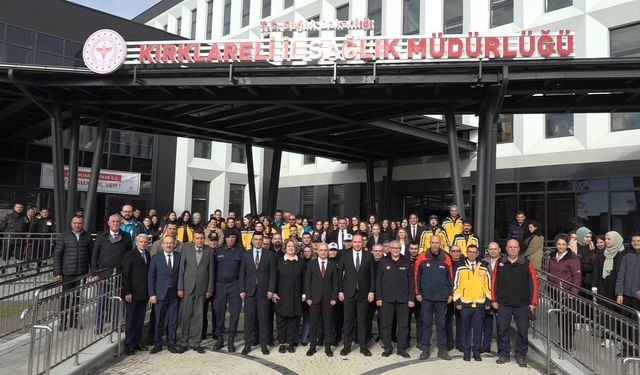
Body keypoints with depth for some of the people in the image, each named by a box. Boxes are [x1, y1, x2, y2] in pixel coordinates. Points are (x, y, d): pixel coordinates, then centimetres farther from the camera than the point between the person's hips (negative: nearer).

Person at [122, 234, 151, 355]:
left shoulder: (148, 255, 10)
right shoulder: (129, 255, -6)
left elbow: (149, 273, 10)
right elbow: (125, 275, -8)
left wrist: (149, 291, 6)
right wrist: (127, 292, -12)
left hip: (144, 294, 5)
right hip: (132, 294, -5)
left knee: (140, 319, 10)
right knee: (130, 319, 2)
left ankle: (138, 342, 19)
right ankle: (129, 344, 11)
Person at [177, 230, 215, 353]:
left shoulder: (209, 250, 1)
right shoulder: (186, 248, 0)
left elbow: (211, 271, 3)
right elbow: (181, 268, 0)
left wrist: (210, 289, 2)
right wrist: (180, 288, -3)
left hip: (202, 288, 1)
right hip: (188, 287, -1)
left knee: (198, 316, 6)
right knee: (186, 315, 3)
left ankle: (195, 342, 16)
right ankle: (184, 343, 15)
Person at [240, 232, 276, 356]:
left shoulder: (270, 255, 4)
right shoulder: (246, 254, 8)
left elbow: (272, 273, 1)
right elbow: (242, 273, 6)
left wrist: (271, 290, -6)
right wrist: (242, 290, -1)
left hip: (264, 292, -1)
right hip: (249, 291, 1)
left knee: (263, 319, 3)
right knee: (249, 319, 3)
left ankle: (264, 344, 13)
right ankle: (248, 344, 13)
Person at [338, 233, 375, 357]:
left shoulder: (369, 256, 3)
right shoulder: (345, 255, 2)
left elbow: (372, 275, 4)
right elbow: (340, 273, 3)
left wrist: (371, 291, -2)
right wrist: (340, 291, -2)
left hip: (363, 293, 0)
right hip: (348, 292, 0)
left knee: (362, 321, 6)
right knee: (348, 320, 6)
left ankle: (363, 347, 16)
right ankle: (347, 346, 16)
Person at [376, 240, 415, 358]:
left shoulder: (406, 263, 6)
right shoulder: (383, 262, 5)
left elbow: (411, 281, 6)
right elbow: (378, 281, 4)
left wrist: (411, 298, -1)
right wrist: (378, 297, -2)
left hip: (403, 299, 0)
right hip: (387, 299, 0)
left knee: (403, 324, 4)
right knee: (386, 324, 5)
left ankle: (402, 348, 15)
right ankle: (387, 347, 16)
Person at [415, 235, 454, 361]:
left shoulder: (446, 258, 0)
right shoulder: (422, 257, -3)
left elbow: (450, 277, 6)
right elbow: (417, 276, 1)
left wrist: (450, 294, 3)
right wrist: (418, 293, -1)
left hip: (442, 297, 1)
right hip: (426, 297, 0)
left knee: (441, 323, 8)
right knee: (426, 323, 6)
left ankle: (442, 349, 16)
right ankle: (425, 349, 15)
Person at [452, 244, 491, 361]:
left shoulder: (484, 269, 7)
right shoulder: (460, 269, 3)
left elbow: (488, 286, 10)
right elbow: (456, 286, 3)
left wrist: (488, 301, 5)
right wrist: (457, 301, -2)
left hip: (480, 304, 1)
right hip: (465, 304, -1)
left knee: (478, 329, 6)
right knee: (465, 329, 5)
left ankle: (476, 351, 17)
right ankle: (466, 351, 15)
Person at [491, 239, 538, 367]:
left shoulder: (527, 263, 0)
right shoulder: (500, 263, 6)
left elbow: (533, 283, 0)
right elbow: (494, 282, 8)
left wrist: (533, 302, -3)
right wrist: (494, 300, 4)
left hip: (522, 304, -1)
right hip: (503, 304, 1)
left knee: (523, 331, 3)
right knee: (502, 330, 5)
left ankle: (521, 356, 17)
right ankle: (504, 354, 18)